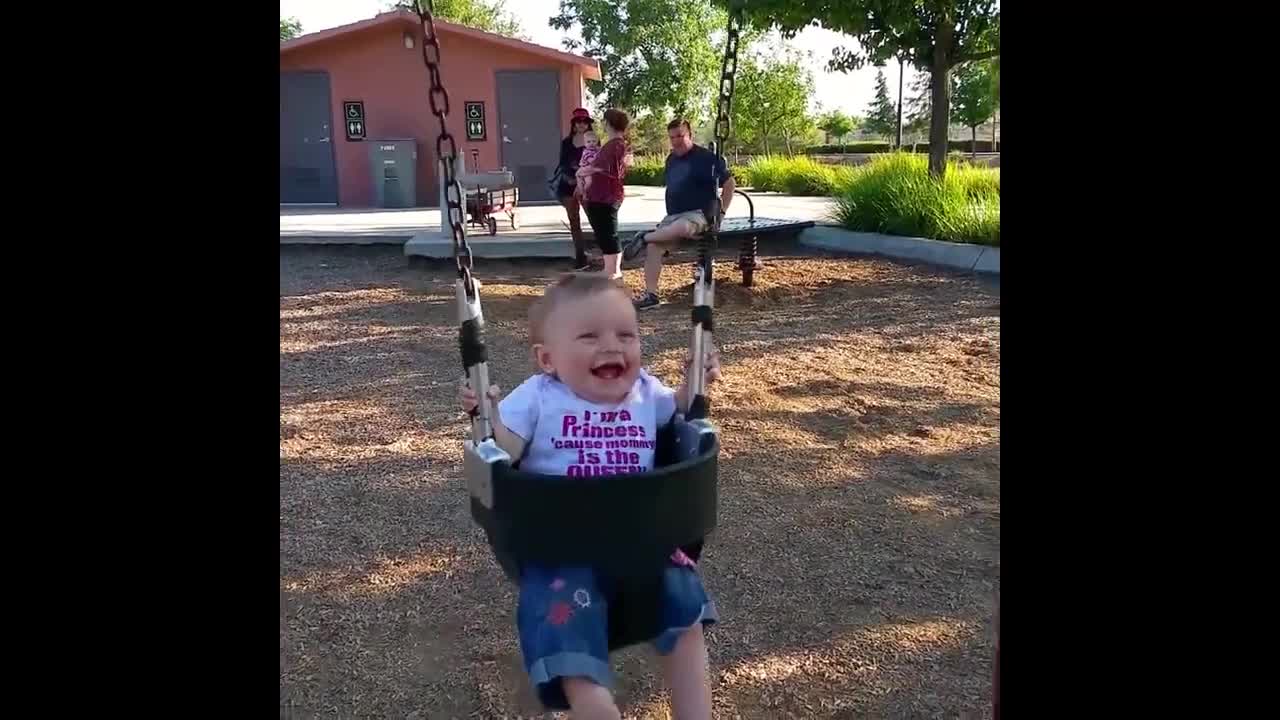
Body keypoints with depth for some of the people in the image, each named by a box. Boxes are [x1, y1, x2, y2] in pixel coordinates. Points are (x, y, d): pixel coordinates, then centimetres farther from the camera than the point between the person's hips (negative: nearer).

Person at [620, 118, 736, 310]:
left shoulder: (705, 157, -7)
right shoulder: (671, 159, 14)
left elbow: (728, 183, -5)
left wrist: (721, 212, -9)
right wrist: (670, 212, 17)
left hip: (698, 214, -6)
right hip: (673, 216, 7)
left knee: (682, 227, -41)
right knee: (654, 248, -13)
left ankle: (643, 238, -21)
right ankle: (650, 294, -7)